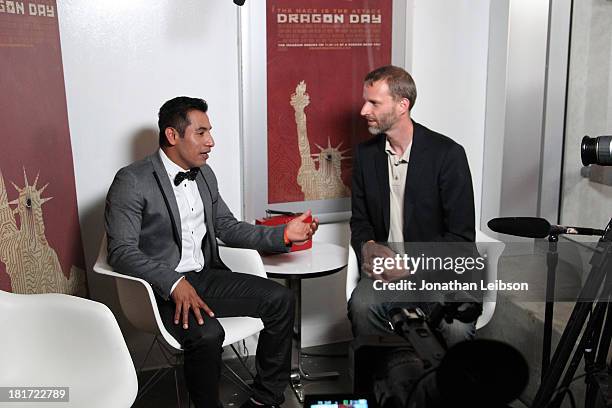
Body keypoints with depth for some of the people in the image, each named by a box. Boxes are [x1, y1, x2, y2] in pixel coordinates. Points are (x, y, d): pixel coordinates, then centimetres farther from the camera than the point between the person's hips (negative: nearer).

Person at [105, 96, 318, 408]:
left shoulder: (205, 175, 12)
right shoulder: (132, 181, -11)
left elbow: (228, 228, 17)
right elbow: (122, 252, -17)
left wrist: (283, 234, 2)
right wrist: (174, 283, -31)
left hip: (206, 276, 7)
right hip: (162, 288, -7)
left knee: (281, 299, -8)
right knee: (207, 334, -33)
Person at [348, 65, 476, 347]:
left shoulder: (448, 154, -9)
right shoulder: (365, 154, 6)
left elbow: (461, 236, -9)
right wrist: (367, 247, -10)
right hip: (387, 267, 3)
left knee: (457, 327, -30)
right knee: (361, 304, -28)